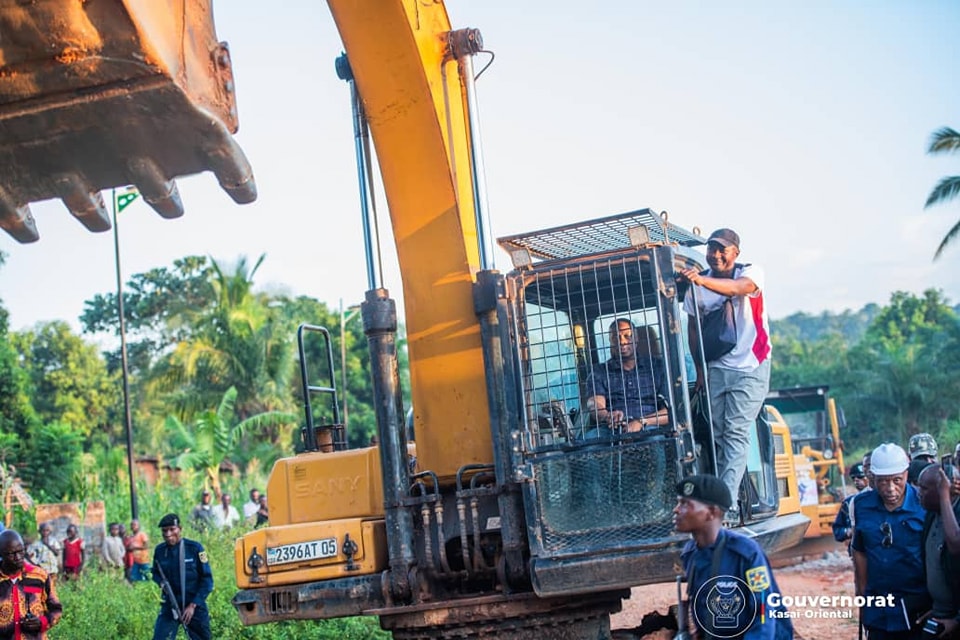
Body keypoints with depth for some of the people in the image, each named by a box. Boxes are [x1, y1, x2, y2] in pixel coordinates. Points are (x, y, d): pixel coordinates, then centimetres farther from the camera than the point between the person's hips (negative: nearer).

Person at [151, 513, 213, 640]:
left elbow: (207, 579, -7)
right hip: (169, 606, 2)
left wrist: (193, 605, -12)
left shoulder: (194, 548, -11)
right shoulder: (159, 550, -2)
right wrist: (161, 583, -7)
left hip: (195, 606, -2)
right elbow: (156, 573, 17)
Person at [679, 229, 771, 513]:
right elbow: (693, 326, 9)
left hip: (750, 368, -4)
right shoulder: (696, 284, 4)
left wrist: (701, 280, -47)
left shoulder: (751, 273, -6)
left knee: (736, 433, -13)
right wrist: (699, 368, 3)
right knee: (718, 434, 5)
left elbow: (738, 288, -30)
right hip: (715, 369, 4)